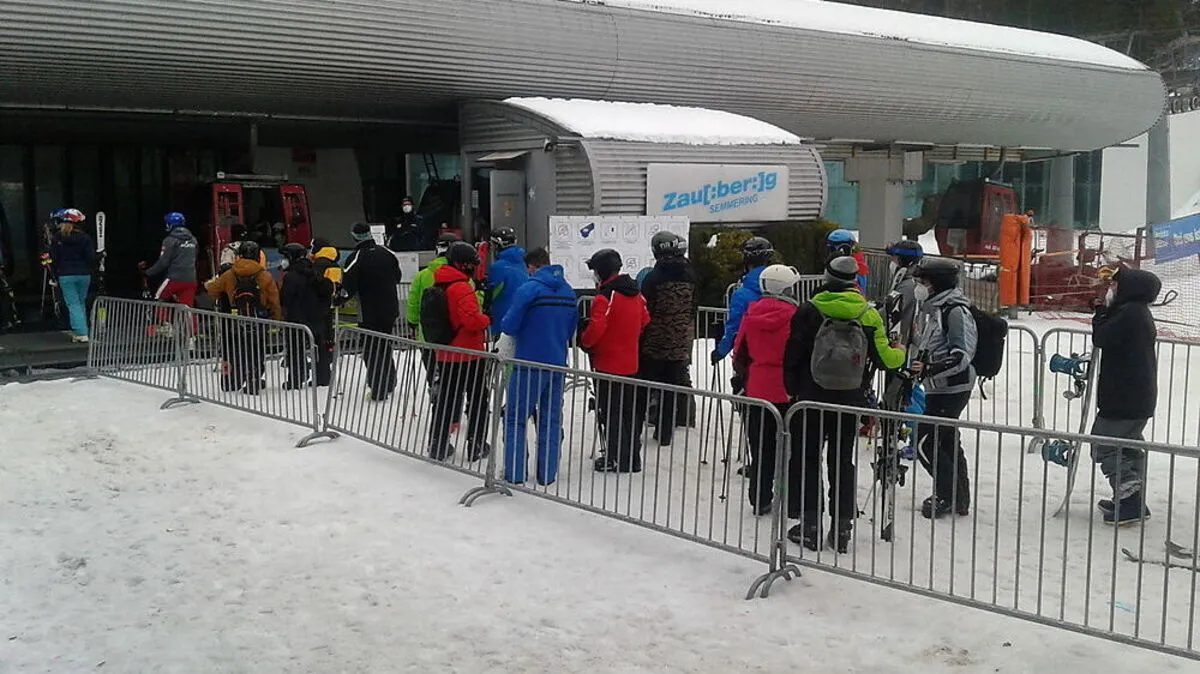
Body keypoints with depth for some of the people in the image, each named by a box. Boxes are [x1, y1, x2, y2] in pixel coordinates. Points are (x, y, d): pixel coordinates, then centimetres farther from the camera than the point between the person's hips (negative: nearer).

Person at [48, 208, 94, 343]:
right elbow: (91, 258, -6)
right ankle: (80, 331, 19)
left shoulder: (59, 238, -6)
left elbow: (54, 257, -3)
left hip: (66, 275, -2)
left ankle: (81, 333, -9)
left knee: (73, 305, 1)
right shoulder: (85, 238, -4)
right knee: (81, 303, 16)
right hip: (84, 275, 2)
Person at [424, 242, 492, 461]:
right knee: (478, 399, 6)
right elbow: (472, 320, -27)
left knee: (445, 397, 15)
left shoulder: (438, 285, 8)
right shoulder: (461, 287, -19)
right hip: (469, 354, -7)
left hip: (444, 355, 8)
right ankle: (477, 445, 10)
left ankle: (437, 444, 18)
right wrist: (487, 319, -9)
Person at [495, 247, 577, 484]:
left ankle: (514, 473, 4)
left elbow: (509, 326, -13)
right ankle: (547, 474, 16)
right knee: (551, 420, 12)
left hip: (530, 363, -5)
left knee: (516, 418, 6)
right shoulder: (569, 291, 7)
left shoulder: (528, 289, -14)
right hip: (558, 363, 6)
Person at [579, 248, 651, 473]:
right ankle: (632, 458, 22)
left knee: (610, 412, 1)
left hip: (608, 364, -8)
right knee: (630, 411, 15)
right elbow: (644, 322, 14)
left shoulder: (605, 297, -19)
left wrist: (584, 341, -4)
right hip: (630, 364, 8)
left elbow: (596, 329, -23)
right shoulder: (635, 293, 6)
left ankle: (616, 460, 4)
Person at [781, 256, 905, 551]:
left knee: (809, 458, 8)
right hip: (850, 400, 2)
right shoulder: (868, 314, -3)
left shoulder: (809, 311, -7)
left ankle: (810, 524, 7)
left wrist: (793, 390, 8)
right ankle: (842, 527, 12)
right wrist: (900, 352, 21)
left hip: (812, 398, -2)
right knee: (843, 461, 11)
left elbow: (793, 356, -5)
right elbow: (884, 358, -1)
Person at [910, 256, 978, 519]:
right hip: (939, 389, 9)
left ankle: (950, 496, 4)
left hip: (953, 388, -9)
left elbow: (963, 354, -24)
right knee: (947, 442, 15)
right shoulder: (930, 309, 12)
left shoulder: (955, 310, -17)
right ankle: (958, 498, 25)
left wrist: (930, 369, -31)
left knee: (925, 442, -8)